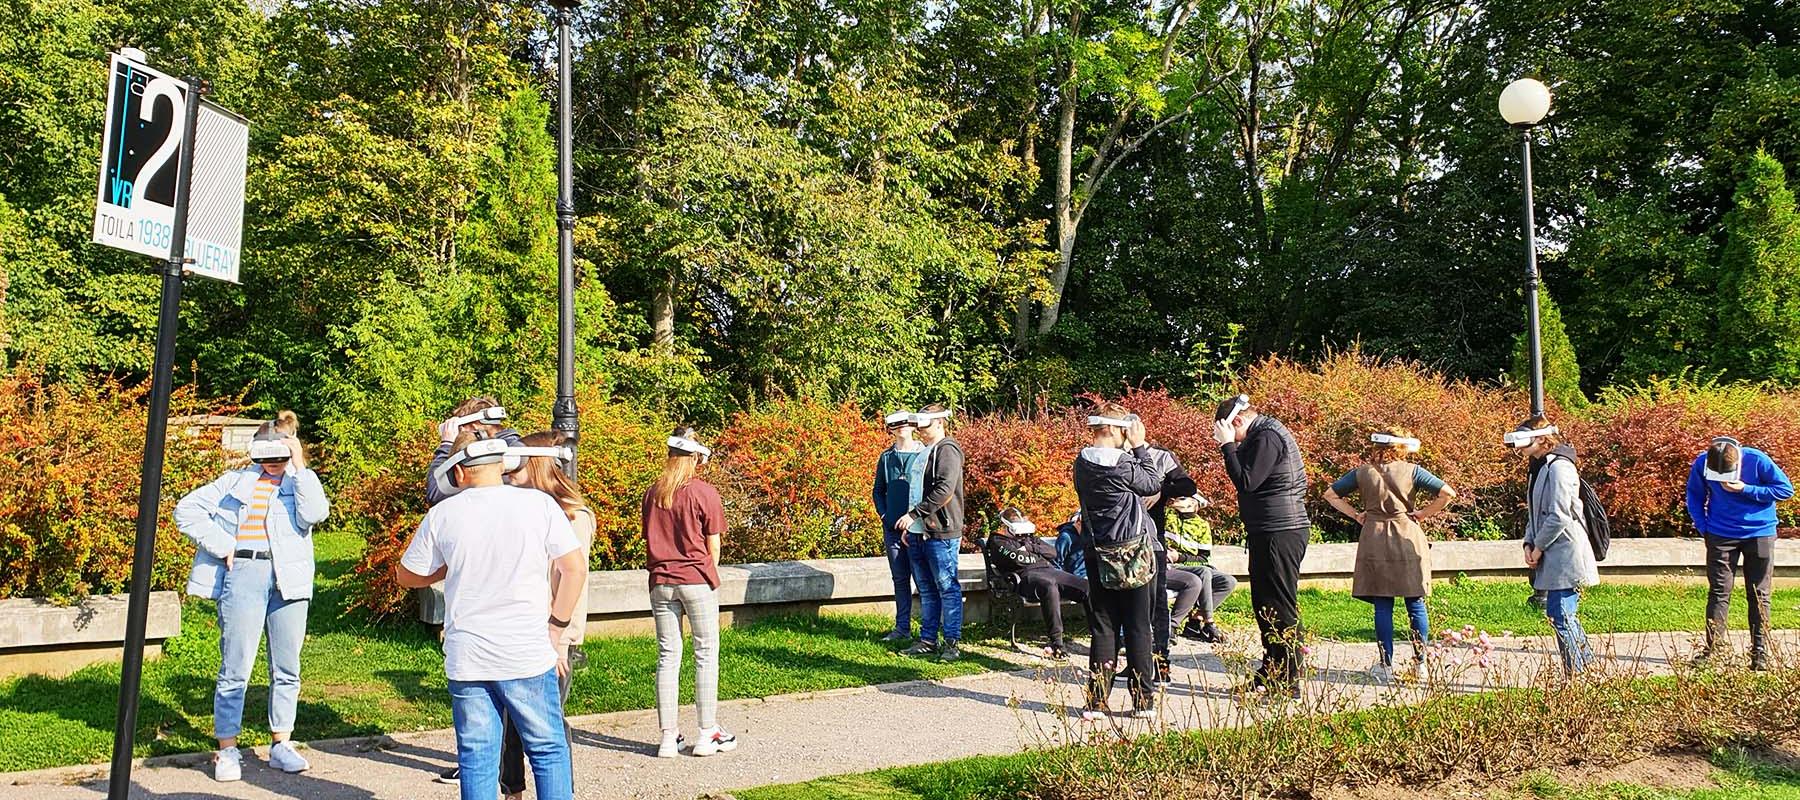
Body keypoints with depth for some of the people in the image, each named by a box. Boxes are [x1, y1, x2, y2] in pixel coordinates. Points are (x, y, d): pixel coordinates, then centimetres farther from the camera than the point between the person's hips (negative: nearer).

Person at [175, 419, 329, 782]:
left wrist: (300, 467, -8)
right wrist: (221, 545, -1)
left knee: (287, 668, 7)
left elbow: (315, 514, -9)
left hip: (290, 579, 1)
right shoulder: (236, 480, 13)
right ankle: (227, 750, 8)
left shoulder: (302, 481, 12)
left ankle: (281, 745, 18)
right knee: (235, 667, -2)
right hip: (244, 575, -1)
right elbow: (186, 510, 9)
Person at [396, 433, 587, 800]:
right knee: (548, 750, 11)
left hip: (466, 660, 1)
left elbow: (405, 576, 11)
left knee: (476, 760, 10)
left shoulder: (442, 515, -1)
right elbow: (575, 568, -5)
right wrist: (556, 630, 3)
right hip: (529, 657, -1)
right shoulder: (540, 504, -4)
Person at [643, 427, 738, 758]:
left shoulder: (652, 493, 4)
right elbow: (713, 545, -4)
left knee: (667, 656, 8)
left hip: (661, 582, 4)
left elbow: (649, 539, 9)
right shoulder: (704, 492, -8)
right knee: (706, 655, 6)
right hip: (697, 581, -4)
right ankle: (708, 733, 10)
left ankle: (669, 737, 11)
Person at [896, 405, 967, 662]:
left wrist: (914, 514, -20)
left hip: (941, 534, -9)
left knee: (947, 588, -2)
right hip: (918, 533, 9)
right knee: (926, 590, 13)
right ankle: (928, 640, 20)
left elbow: (944, 491, -21)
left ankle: (952, 643, 3)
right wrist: (909, 526, 19)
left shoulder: (947, 450, -9)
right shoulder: (924, 452, 19)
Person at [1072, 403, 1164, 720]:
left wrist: (1130, 451, 8)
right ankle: (1143, 701, 12)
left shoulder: (1082, 464, 1)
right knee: (1138, 628, 5)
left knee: (1102, 628, 8)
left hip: (1099, 556, 5)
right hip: (1134, 553, -5)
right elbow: (1154, 484, -2)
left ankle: (1096, 702, 7)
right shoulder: (1121, 465, -16)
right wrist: (1139, 448, 1)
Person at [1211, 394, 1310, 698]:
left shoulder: (1268, 437, -15)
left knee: (1280, 607, -6)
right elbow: (1248, 477, 18)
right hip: (1269, 533, 11)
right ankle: (1271, 673, 28)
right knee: (1264, 604, 17)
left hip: (1280, 533, -11)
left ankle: (1288, 683, 0)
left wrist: (1227, 445, -14)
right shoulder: (1266, 433, 17)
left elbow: (1246, 481, -20)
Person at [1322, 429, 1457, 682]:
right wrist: (1424, 514, 3)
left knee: (1382, 607, 4)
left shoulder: (1362, 473, 2)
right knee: (1416, 604, 9)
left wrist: (1355, 514, 8)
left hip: (1374, 541, 1)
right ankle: (1420, 664, 13)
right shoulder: (1411, 471, -3)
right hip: (1408, 540, -1)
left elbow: (1330, 494, 7)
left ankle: (1386, 665, 4)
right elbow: (1448, 493, -7)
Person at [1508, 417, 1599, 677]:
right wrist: (1529, 544, 6)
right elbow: (1534, 513, 20)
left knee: (1560, 617, -9)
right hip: (1553, 558, 10)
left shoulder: (1559, 468, -14)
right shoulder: (1540, 468, 16)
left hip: (1565, 556, -10)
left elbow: (1558, 516, -19)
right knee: (1564, 616, 14)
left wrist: (1539, 547, -10)